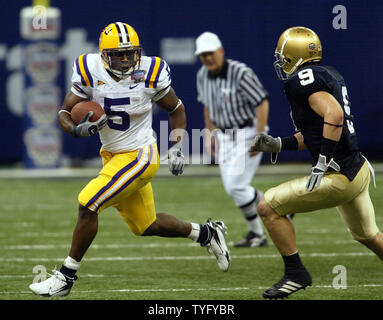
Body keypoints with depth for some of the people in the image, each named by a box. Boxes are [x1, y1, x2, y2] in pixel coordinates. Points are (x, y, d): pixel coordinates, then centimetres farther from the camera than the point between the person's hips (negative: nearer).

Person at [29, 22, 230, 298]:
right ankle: (207, 233, 40)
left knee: (87, 204, -18)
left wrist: (177, 148, -7)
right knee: (147, 226, 16)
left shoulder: (151, 73, -13)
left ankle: (66, 277, -6)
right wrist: (77, 129, -27)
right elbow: (64, 113, -5)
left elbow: (176, 110, 3)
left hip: (139, 156, -5)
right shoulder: (90, 72, -9)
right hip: (112, 155, 5)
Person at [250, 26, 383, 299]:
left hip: (340, 178, -10)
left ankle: (296, 273, 3)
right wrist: (278, 144, 15)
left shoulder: (304, 79, -15)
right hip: (359, 170, 10)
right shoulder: (328, 74, 14)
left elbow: (334, 115, -29)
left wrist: (322, 165, -26)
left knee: (268, 207, -4)